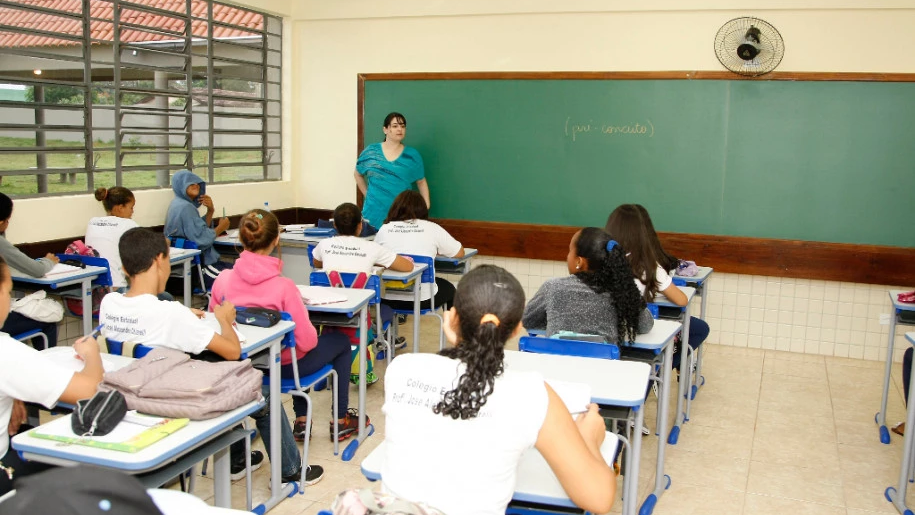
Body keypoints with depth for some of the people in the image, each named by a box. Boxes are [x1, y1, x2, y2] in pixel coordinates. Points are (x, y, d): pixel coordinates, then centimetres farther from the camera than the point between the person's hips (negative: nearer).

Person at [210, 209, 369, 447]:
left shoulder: (222, 280, -16)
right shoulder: (283, 286, -29)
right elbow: (307, 341, -24)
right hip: (283, 365, -5)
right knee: (340, 341, 23)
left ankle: (302, 420, 37)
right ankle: (341, 421, 32)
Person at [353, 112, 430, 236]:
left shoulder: (412, 155, 2)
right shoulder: (371, 152, 3)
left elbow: (421, 182, 7)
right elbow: (358, 174, 17)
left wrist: (426, 205, -3)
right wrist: (367, 194, 9)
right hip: (374, 214, 1)